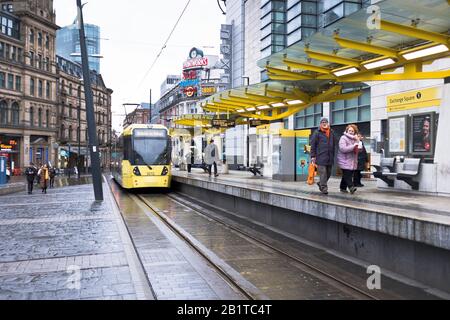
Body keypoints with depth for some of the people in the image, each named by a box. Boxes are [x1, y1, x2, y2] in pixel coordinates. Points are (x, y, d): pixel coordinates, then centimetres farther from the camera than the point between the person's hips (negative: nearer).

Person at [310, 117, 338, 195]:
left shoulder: (332, 133, 12)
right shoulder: (317, 133, -2)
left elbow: (335, 143, 21)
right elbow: (313, 145, -3)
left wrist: (333, 155, 16)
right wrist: (313, 156, -7)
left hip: (330, 157, 5)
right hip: (321, 157, -5)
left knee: (328, 173, 11)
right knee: (323, 173, -8)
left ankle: (321, 183, 31)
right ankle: (324, 188, -2)